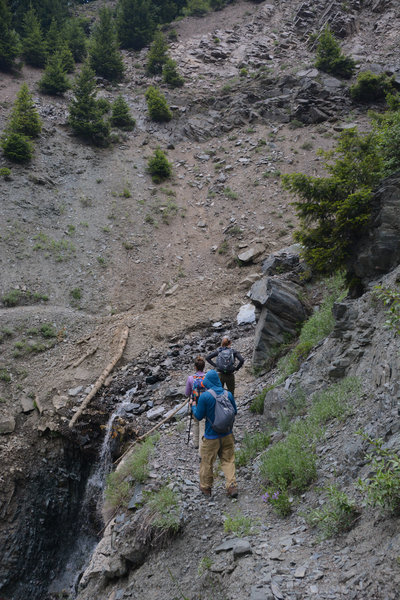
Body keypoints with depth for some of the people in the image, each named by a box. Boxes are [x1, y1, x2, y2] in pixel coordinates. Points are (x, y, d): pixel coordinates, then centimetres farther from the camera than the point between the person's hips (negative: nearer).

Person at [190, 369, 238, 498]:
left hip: (211, 437, -3)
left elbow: (199, 416, -11)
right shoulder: (228, 394, -6)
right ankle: (232, 486, 7)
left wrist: (193, 406, 6)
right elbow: (234, 411, 7)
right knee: (228, 461, 14)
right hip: (227, 435, 4)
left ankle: (206, 488, 27)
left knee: (207, 462, 13)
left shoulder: (205, 396, -19)